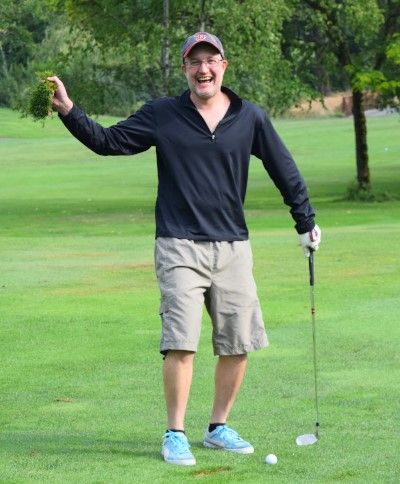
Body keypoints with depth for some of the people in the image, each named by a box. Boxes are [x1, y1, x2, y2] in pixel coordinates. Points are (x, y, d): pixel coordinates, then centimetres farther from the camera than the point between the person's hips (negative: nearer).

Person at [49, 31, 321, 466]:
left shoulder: (250, 118, 5)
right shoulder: (161, 115, 1)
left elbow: (284, 170, 14)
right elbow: (107, 141, 5)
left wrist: (305, 222, 17)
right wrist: (68, 111, -8)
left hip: (233, 247, 3)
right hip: (179, 247, -3)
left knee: (238, 344, 4)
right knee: (181, 342, -12)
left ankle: (218, 427, 21)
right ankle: (175, 434, 0)